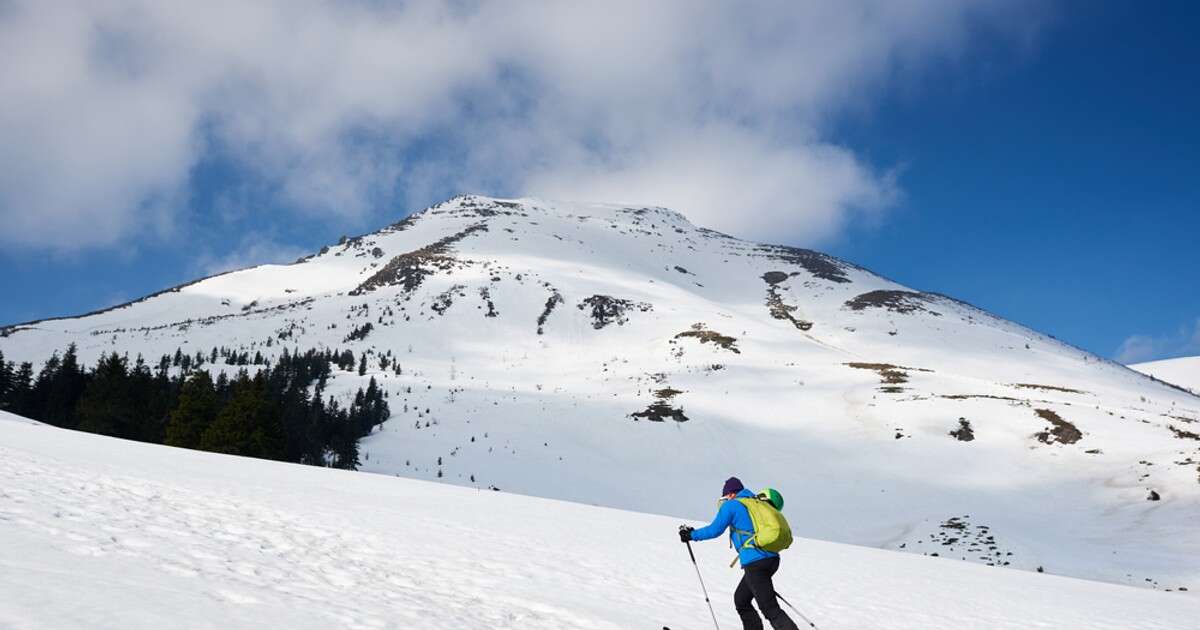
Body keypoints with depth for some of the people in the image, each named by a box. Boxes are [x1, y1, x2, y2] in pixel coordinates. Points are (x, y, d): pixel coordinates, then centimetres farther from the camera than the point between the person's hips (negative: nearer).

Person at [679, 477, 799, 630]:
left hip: (755, 563, -8)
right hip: (772, 559, 8)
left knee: (771, 609, -9)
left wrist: (692, 535, 14)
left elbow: (715, 530, 0)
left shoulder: (731, 505, 0)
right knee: (741, 599, 22)